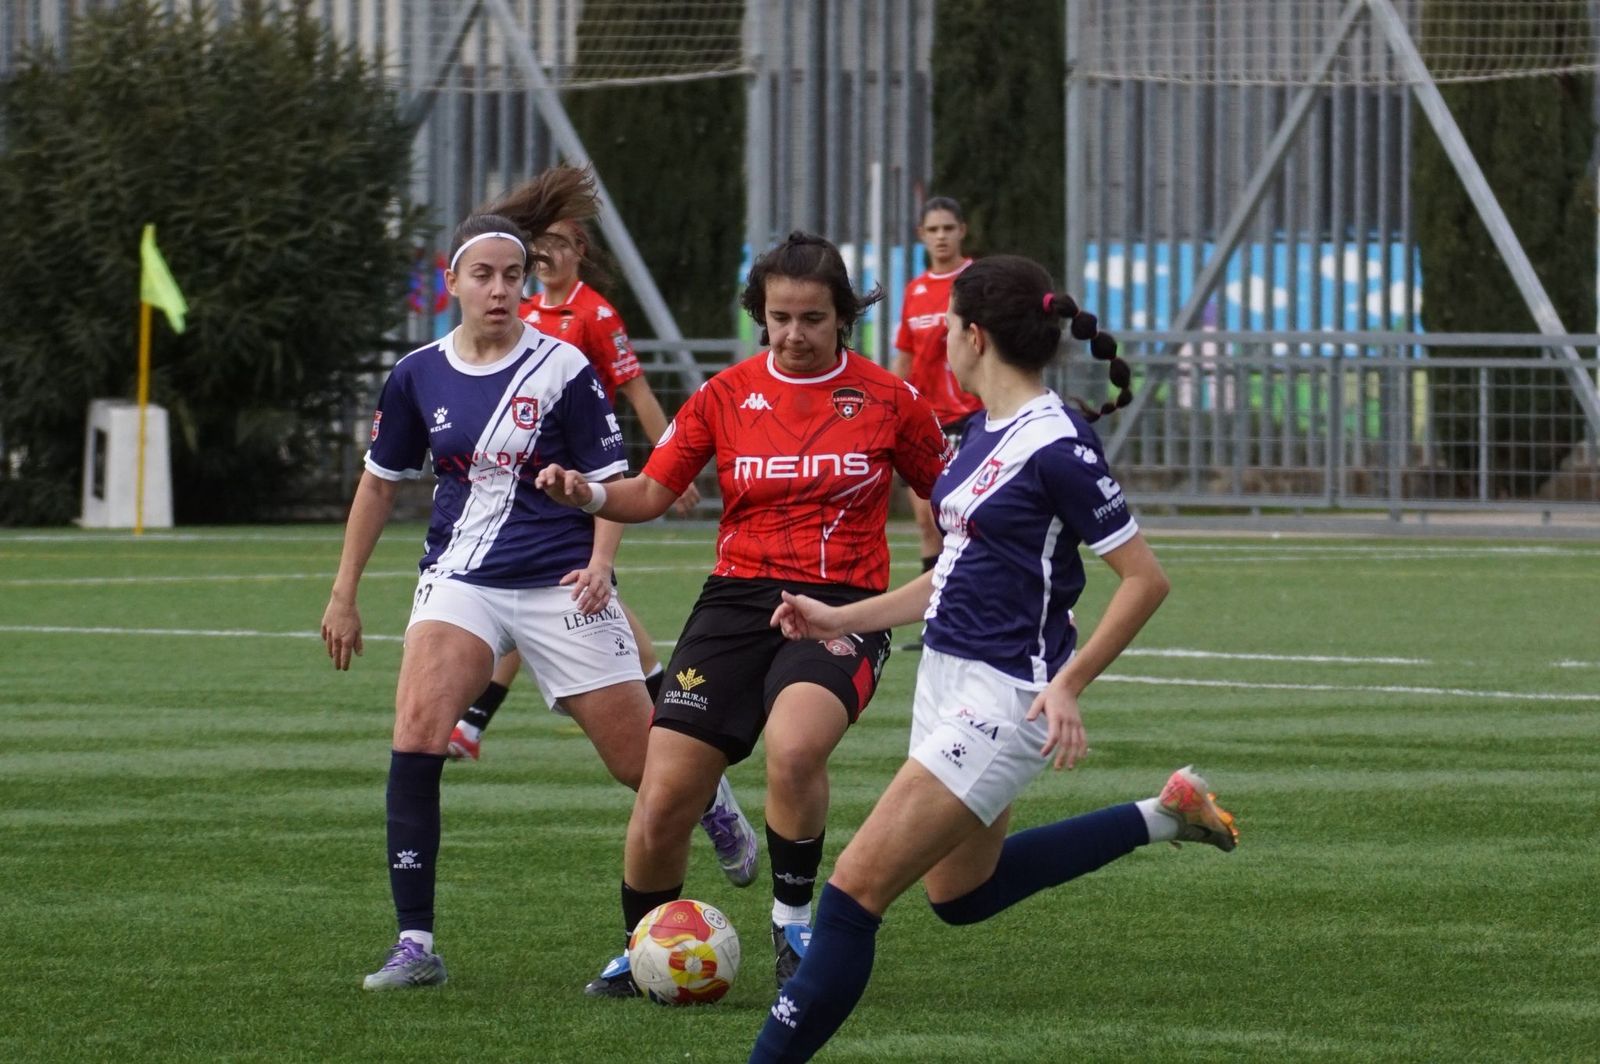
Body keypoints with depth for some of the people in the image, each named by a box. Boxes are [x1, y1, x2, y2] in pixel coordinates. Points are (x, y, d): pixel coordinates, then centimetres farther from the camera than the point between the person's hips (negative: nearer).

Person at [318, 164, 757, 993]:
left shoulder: (562, 370, -6)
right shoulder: (418, 377, 2)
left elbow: (610, 481, 0)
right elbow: (381, 482, 15)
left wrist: (599, 567, -16)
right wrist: (344, 594, 15)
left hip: (560, 584, -2)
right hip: (461, 579, 2)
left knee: (644, 763, 3)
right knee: (415, 731, -23)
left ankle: (711, 794, 44)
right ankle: (415, 945, -18)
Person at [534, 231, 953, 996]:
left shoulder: (885, 398, 2)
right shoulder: (726, 396, 6)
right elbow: (652, 492, 6)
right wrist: (588, 495, -14)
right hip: (738, 599, 3)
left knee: (794, 748, -34)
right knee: (663, 795, -7)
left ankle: (793, 924, -10)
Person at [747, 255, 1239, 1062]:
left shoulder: (1056, 446, -19)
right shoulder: (982, 432, 9)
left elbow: (1144, 578, -17)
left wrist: (1069, 683, -23)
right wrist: (841, 618, 17)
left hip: (1003, 696, -10)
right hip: (948, 680, 10)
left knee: (857, 885, -11)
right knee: (959, 892, 25)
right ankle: (1160, 817, 32)